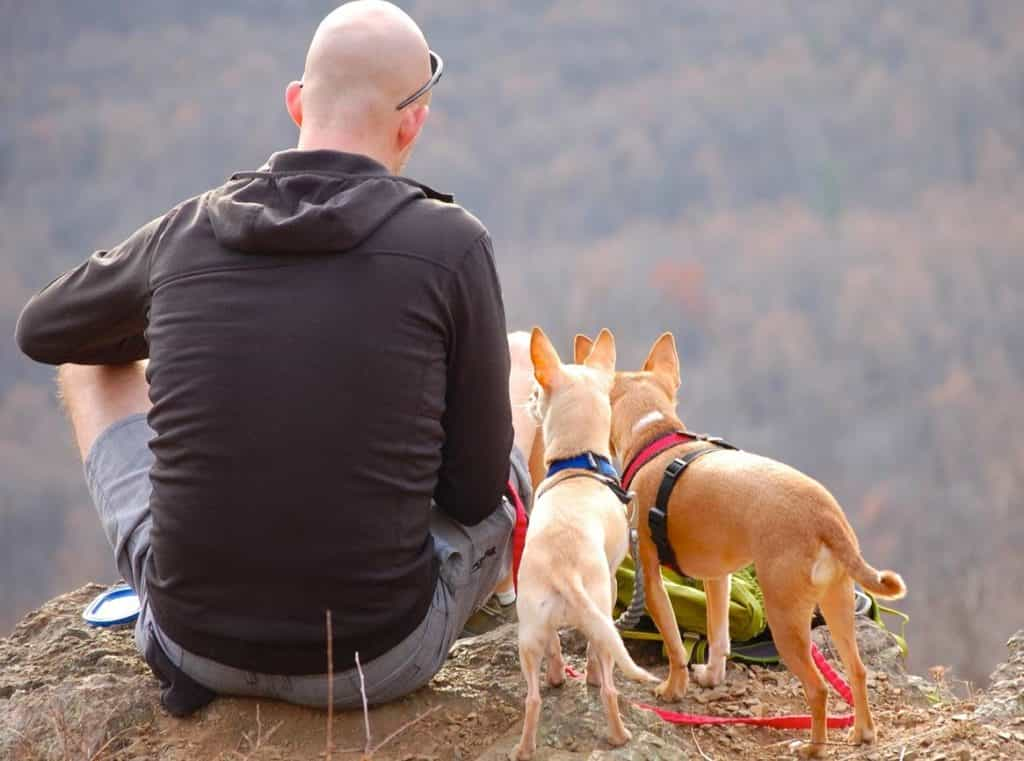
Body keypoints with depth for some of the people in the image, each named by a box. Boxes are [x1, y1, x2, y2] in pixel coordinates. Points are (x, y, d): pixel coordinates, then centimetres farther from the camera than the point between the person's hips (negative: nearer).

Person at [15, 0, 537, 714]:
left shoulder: (184, 233, -3)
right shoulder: (453, 244, -12)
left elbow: (41, 330, 19)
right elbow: (478, 494, -5)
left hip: (194, 636, 2)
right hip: (382, 656, -2)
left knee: (92, 357, 26)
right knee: (528, 360, 21)